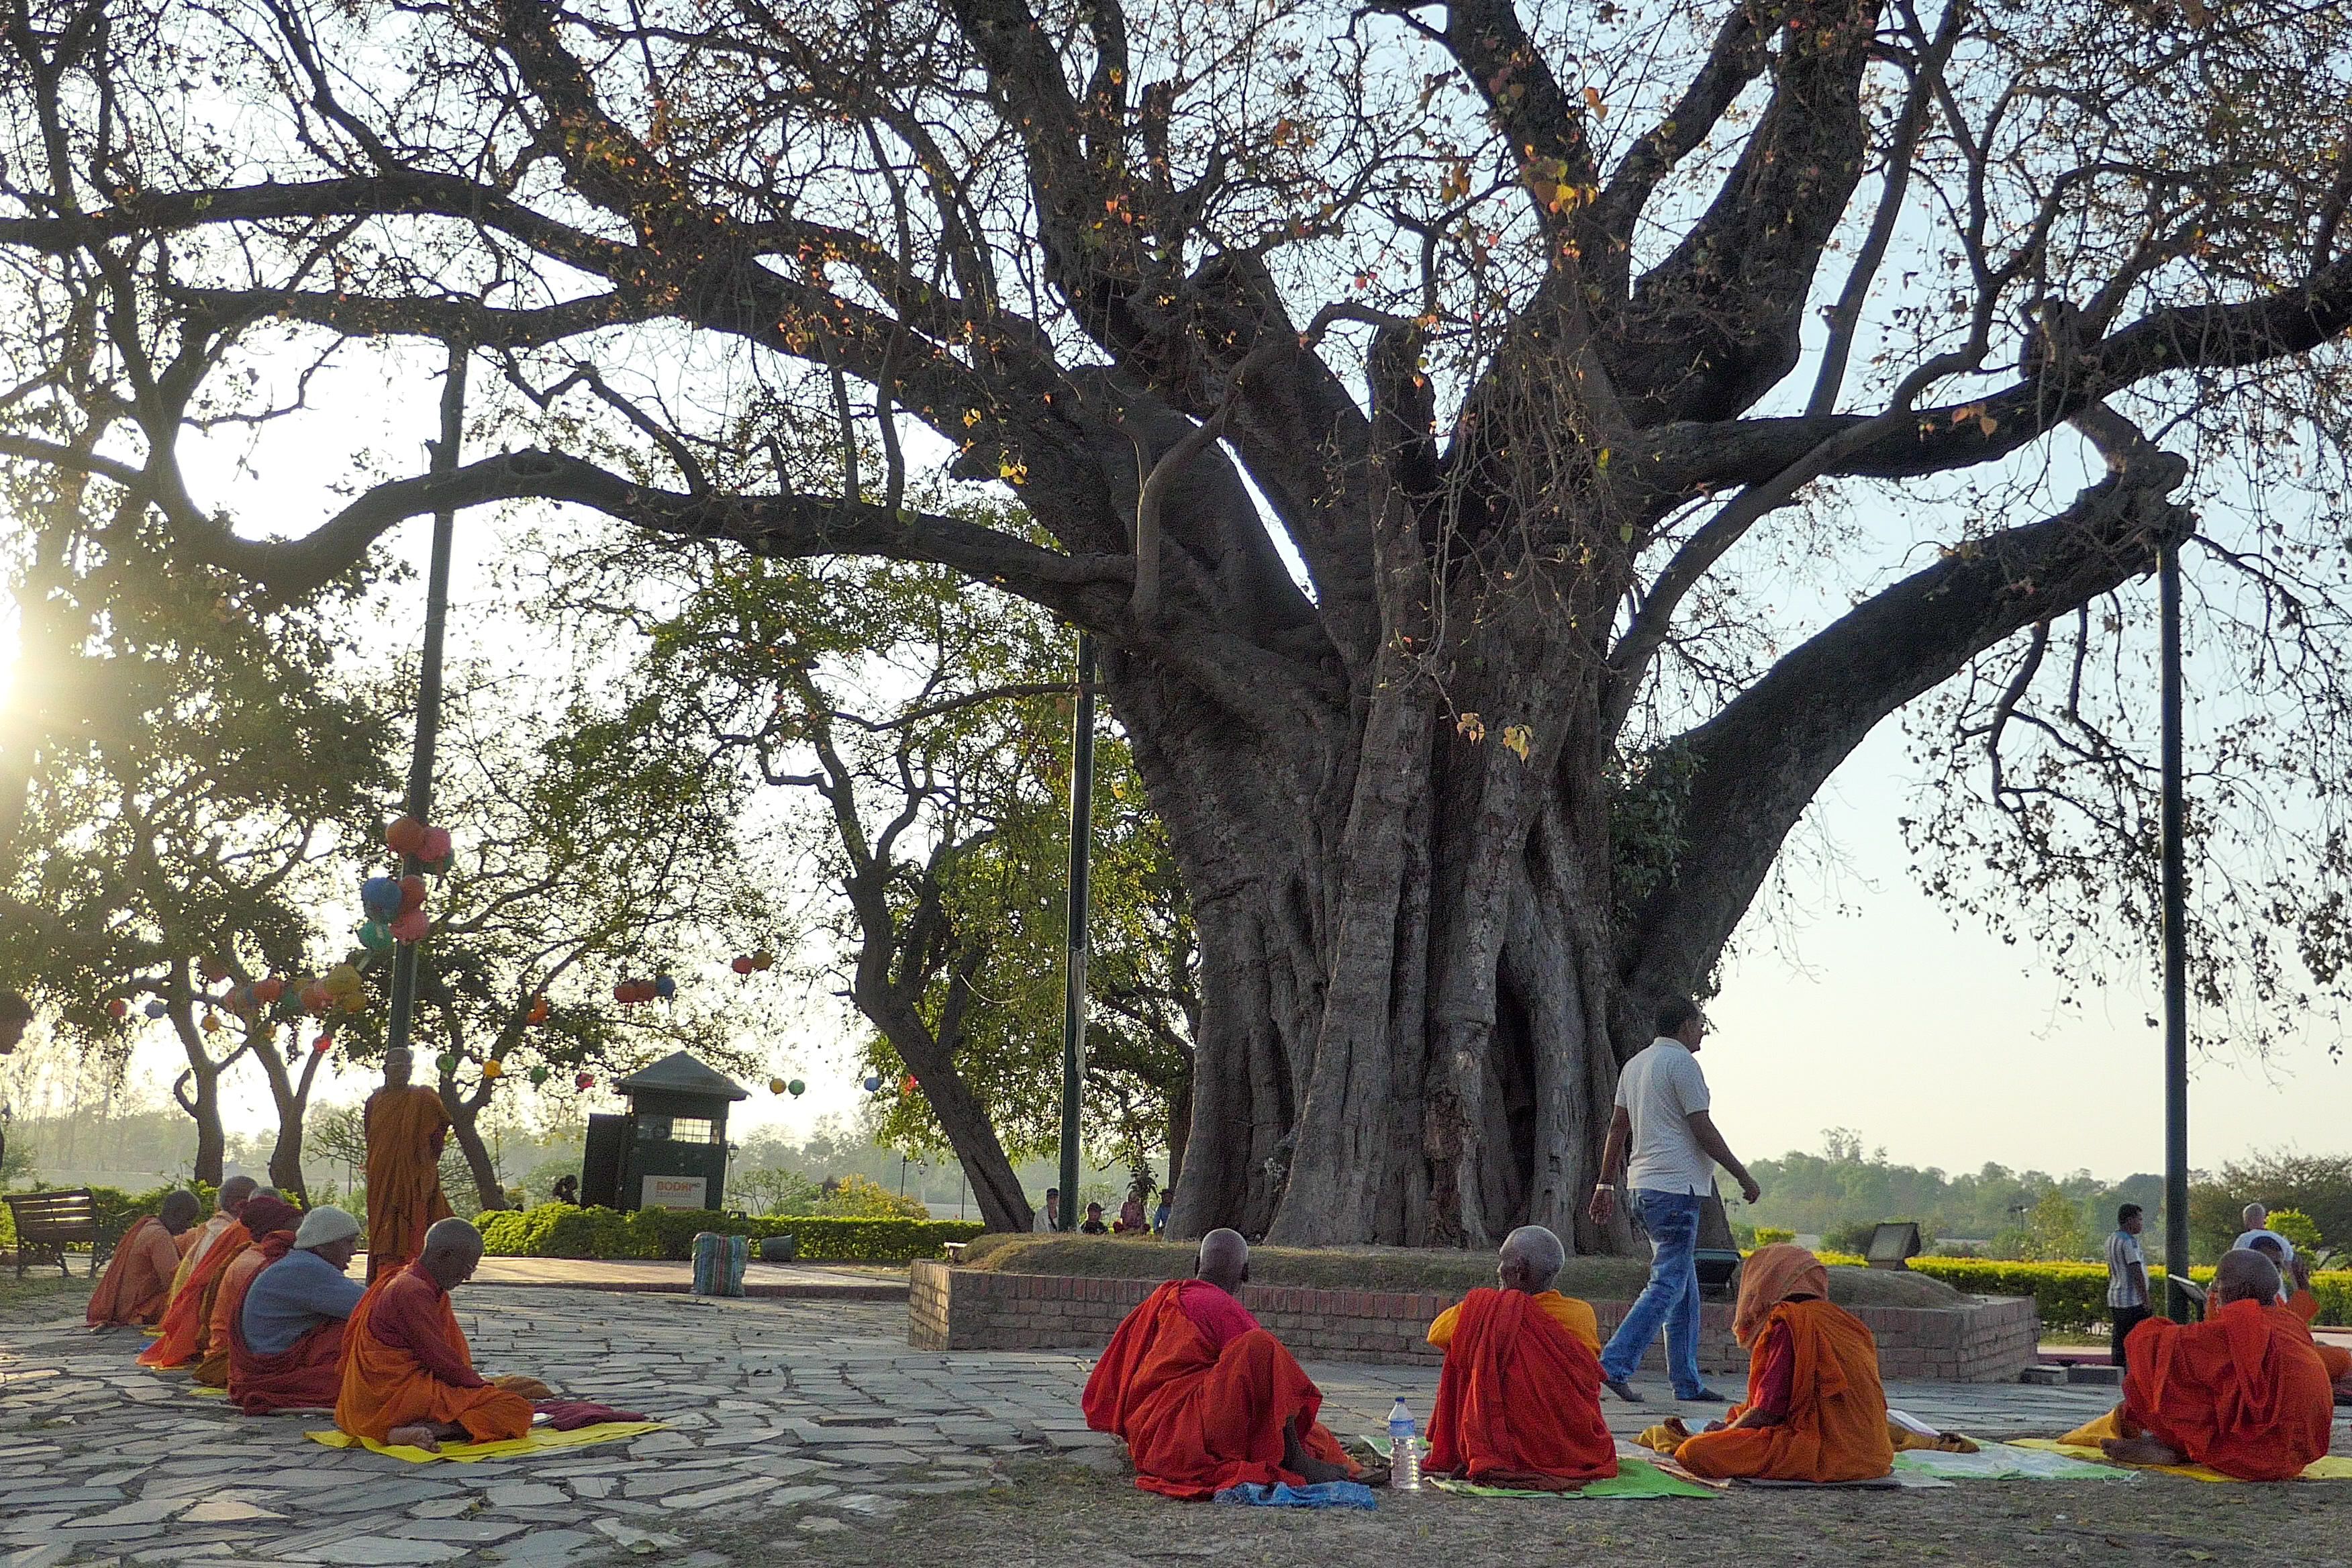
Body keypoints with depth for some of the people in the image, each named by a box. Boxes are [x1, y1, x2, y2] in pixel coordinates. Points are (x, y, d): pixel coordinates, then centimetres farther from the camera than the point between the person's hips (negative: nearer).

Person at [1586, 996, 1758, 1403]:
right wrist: (1743, 1176, -4)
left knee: (1685, 1285, 13)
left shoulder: (1635, 1065, 17)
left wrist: (1606, 1184, 19)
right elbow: (1703, 1130, -12)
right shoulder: (1682, 1063, -9)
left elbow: (1617, 1130, 17)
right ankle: (1614, 1365, -18)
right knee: (1668, 1284, -10)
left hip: (1643, 1185, 10)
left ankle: (1687, 1381, 14)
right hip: (1676, 1186, -10)